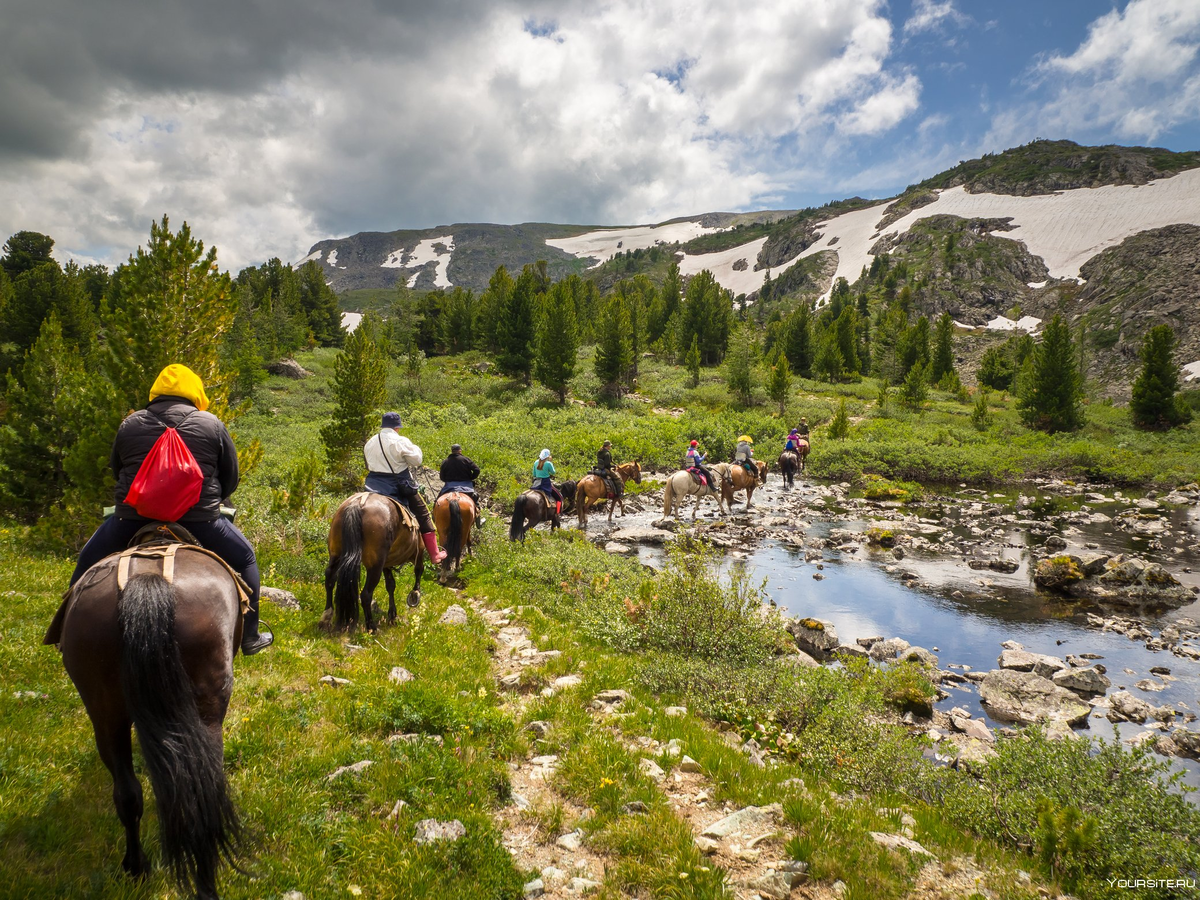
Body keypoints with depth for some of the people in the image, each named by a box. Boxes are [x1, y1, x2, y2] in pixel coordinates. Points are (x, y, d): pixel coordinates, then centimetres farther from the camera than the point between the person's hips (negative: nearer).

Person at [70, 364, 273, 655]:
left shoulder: (130, 425, 9)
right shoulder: (212, 425, 4)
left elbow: (115, 468, 19)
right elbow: (231, 477, 7)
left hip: (133, 516, 2)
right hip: (199, 519, -1)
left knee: (88, 561, 27)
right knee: (244, 558, 18)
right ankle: (249, 636, 19)